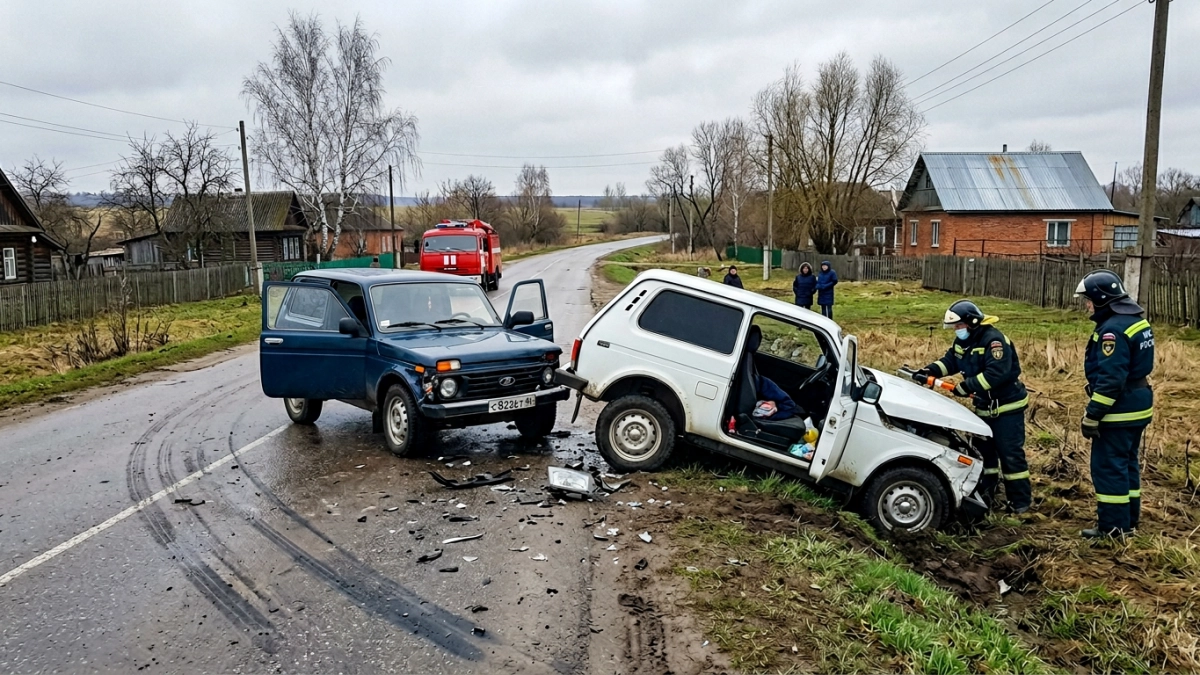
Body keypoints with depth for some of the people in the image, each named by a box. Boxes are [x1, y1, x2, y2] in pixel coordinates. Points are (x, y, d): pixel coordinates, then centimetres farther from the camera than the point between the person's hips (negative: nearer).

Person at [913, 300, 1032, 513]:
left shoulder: (994, 340, -24)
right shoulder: (963, 340, 5)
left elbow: (995, 374, -33)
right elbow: (949, 361, 4)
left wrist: (967, 387, -33)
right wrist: (929, 371, -13)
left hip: (1007, 406, -9)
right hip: (984, 406, 9)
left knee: (1010, 453, -5)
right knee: (983, 450, 14)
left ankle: (1020, 500, 3)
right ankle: (985, 494, 25)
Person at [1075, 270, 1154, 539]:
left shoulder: (1113, 329, -21)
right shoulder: (1136, 320, 11)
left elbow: (1109, 379, -25)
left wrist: (1092, 416, -21)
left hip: (1119, 410, -10)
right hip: (1137, 405, 10)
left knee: (1108, 467, -3)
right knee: (1126, 463, 18)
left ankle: (1113, 527, 3)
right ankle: (1128, 520, 27)